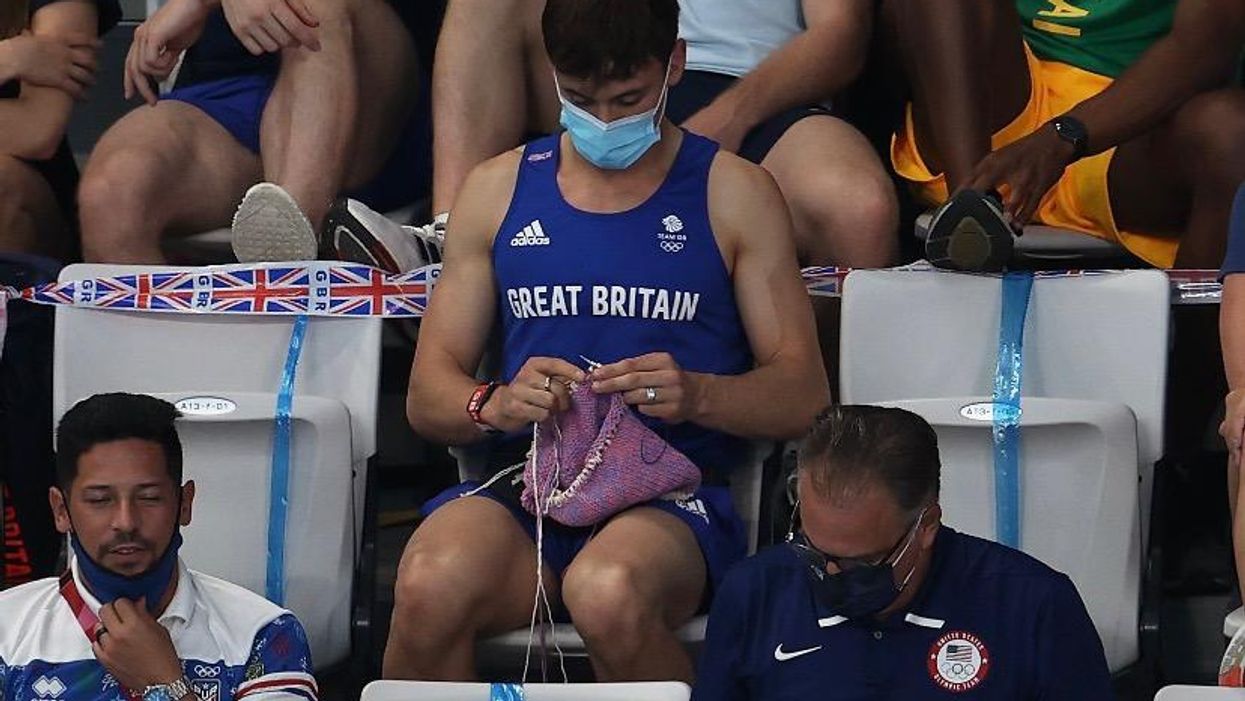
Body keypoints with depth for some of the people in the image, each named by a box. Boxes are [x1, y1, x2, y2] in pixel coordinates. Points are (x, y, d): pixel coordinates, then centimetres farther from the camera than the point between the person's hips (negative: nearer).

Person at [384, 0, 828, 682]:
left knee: (608, 592, -39)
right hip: (520, 481, 2)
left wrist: (697, 394, -15)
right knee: (429, 588, -35)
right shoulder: (499, 189, 17)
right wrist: (495, 404, -10)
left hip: (670, 491, -2)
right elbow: (428, 393, 14)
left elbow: (803, 394, 7)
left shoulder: (734, 195, 11)